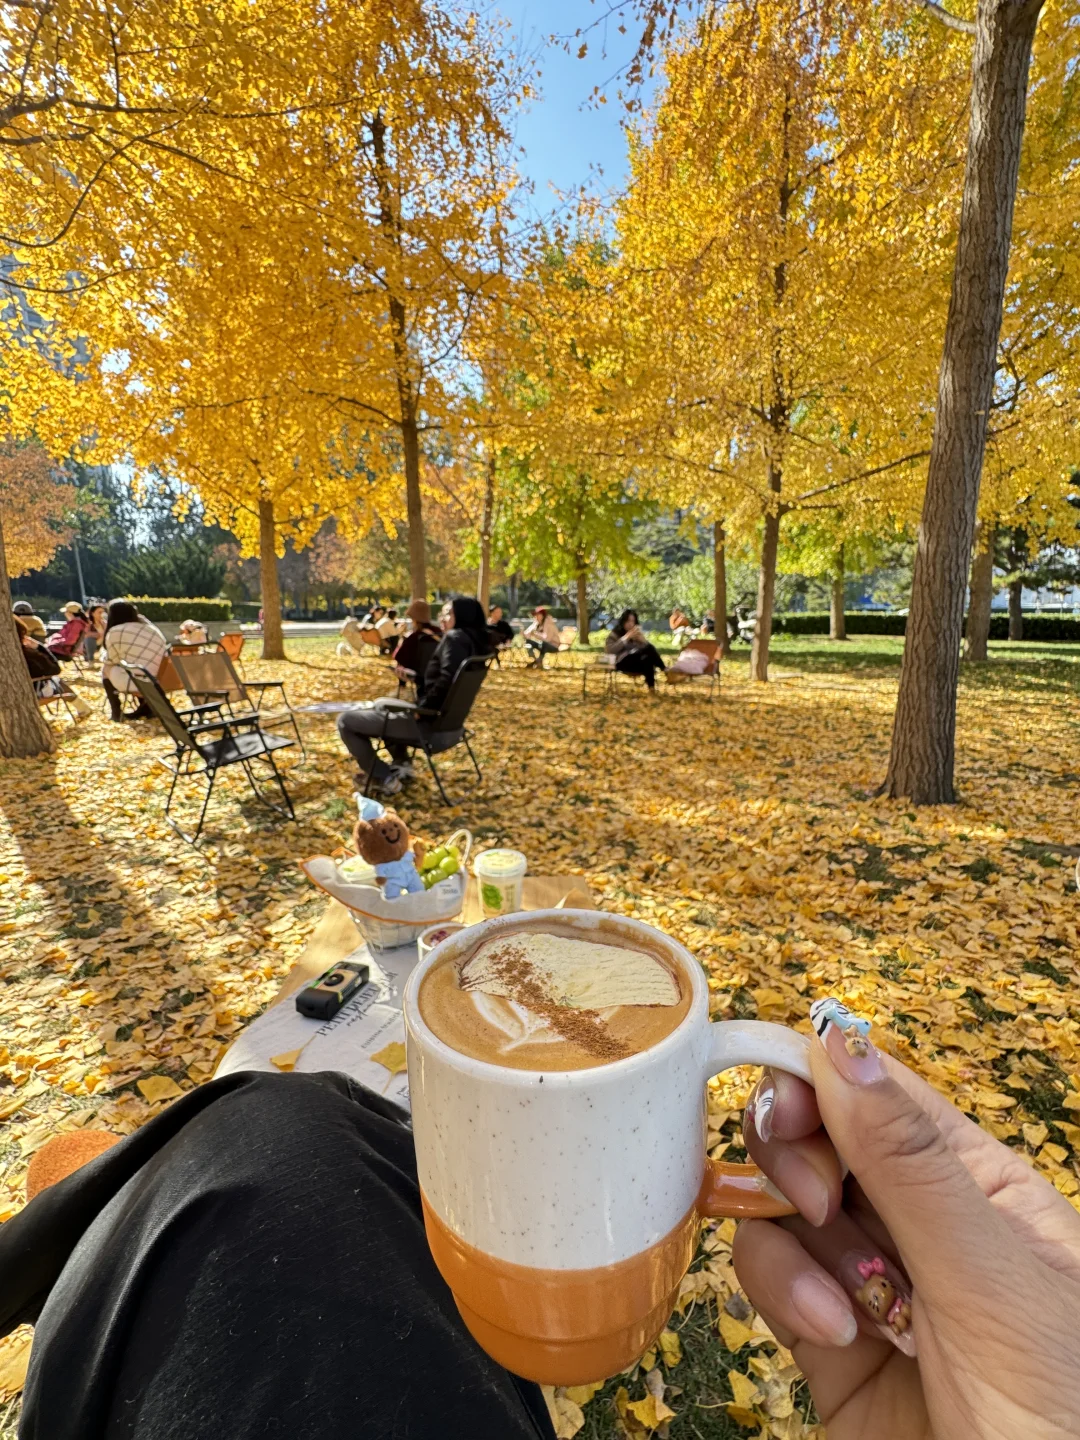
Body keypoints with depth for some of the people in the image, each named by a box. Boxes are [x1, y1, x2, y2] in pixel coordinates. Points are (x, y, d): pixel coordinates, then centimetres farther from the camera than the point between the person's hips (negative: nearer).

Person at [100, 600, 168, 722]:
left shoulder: (115, 631, -1)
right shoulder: (153, 629, 15)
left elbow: (112, 661, 7)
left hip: (134, 682, -5)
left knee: (107, 669, 23)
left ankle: (116, 712, 27)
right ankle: (147, 707, 29)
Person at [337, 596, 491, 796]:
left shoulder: (455, 638, -16)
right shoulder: (476, 640, 10)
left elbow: (446, 681, -30)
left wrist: (421, 708, -17)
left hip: (429, 721, -10)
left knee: (345, 720, -2)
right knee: (380, 704, 35)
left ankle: (385, 779, 4)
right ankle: (401, 765, 25)